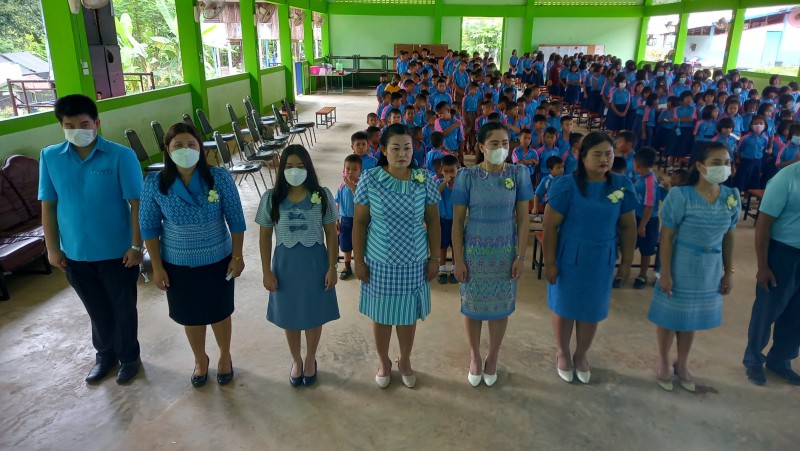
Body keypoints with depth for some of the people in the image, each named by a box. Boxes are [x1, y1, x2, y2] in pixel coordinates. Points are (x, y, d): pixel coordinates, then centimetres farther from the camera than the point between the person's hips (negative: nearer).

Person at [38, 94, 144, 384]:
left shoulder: (121, 156, -14)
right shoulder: (49, 157, -3)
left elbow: (136, 203, -11)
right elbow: (48, 205, 3)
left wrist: (136, 245, -12)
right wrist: (52, 248, 2)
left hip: (117, 251, -3)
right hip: (75, 253, 3)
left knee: (123, 308, 13)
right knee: (97, 310, 20)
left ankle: (129, 357, 35)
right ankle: (105, 354, 42)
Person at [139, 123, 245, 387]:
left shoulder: (220, 177, -15)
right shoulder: (154, 183, -12)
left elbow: (236, 220, -8)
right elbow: (149, 227, -3)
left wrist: (237, 256, -7)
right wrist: (157, 267, -3)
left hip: (218, 260, -1)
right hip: (178, 264, 1)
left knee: (220, 312, 17)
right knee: (190, 316, 19)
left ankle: (225, 356, 44)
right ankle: (200, 360, 45)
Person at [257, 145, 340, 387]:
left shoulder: (322, 195, -9)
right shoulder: (271, 197, -7)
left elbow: (331, 234, -4)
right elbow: (265, 236, -1)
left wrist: (332, 267, -6)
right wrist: (267, 271, -3)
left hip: (315, 262, -1)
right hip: (285, 263, 1)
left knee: (314, 314, 14)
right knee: (289, 316, 15)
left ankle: (310, 359, 38)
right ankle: (296, 360, 39)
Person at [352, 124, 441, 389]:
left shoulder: (424, 180, -8)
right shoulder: (369, 180, -11)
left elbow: (433, 221, 0)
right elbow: (359, 223, -4)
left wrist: (434, 258, 1)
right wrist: (358, 260, -4)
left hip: (413, 262, 1)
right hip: (379, 262, -1)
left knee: (408, 315, 15)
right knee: (381, 316, 14)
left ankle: (405, 361, 40)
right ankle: (383, 362, 39)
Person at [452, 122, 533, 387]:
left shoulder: (519, 173, -6)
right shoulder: (467, 176, -10)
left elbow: (523, 218, -1)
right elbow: (457, 220, -6)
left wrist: (521, 256, -4)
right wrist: (458, 259, -7)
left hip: (505, 252, 1)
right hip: (474, 251, -1)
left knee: (501, 306, 12)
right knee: (473, 305, 11)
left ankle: (492, 358, 34)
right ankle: (475, 356, 34)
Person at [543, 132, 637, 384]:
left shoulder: (622, 186, -3)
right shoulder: (565, 186, -15)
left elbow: (628, 226, 4)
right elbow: (550, 226, -13)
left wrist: (626, 261, 4)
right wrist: (549, 262, -14)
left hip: (601, 261, 3)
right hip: (568, 259, -3)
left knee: (592, 311, 15)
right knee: (564, 308, 12)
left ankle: (581, 355, 39)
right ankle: (563, 354, 36)